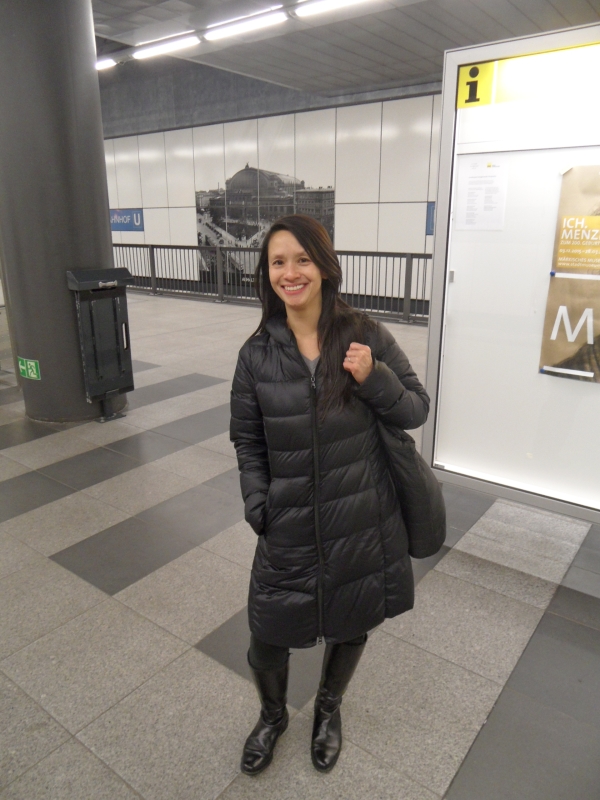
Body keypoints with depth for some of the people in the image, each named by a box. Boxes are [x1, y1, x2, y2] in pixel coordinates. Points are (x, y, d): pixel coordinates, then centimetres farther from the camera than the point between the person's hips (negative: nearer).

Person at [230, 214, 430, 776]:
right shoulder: (257, 353, -5)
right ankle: (272, 715, 48)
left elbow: (416, 412, -2)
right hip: (289, 529, 0)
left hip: (363, 524, 0)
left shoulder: (367, 335, -8)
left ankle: (328, 709, 54)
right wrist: (260, 512, -5)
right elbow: (247, 442, 3)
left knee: (352, 627, 21)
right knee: (266, 638, 11)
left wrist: (374, 377, -20)